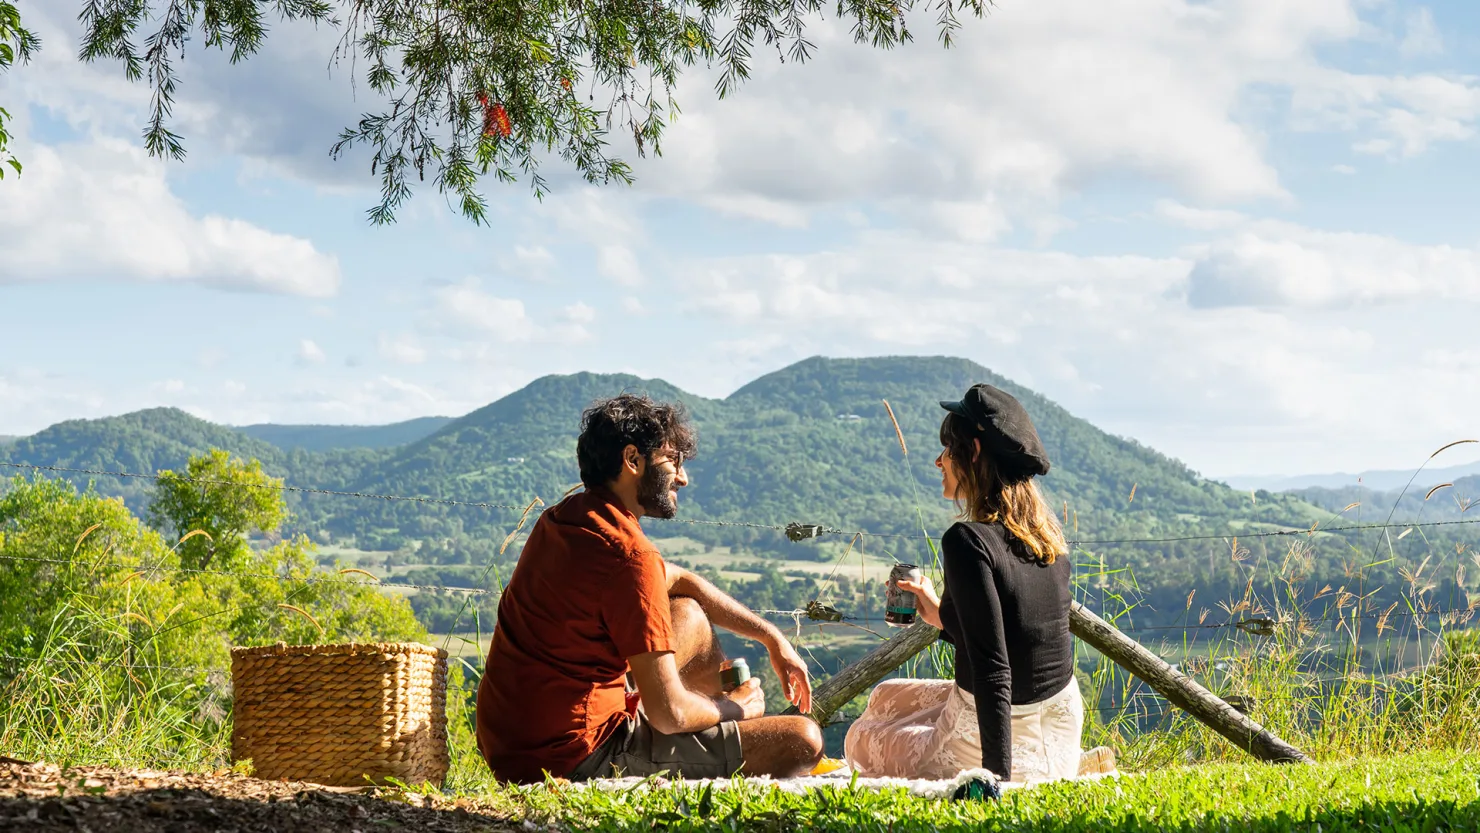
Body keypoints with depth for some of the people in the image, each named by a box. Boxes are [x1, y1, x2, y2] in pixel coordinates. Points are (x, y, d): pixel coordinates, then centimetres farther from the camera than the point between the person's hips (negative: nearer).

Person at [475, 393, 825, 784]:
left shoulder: (564, 517, 9)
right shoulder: (628, 554, -21)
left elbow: (680, 581, 24)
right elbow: (668, 714, -22)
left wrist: (772, 637, 21)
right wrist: (732, 708, -1)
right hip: (577, 760, -10)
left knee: (690, 616, 27)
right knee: (803, 740, -10)